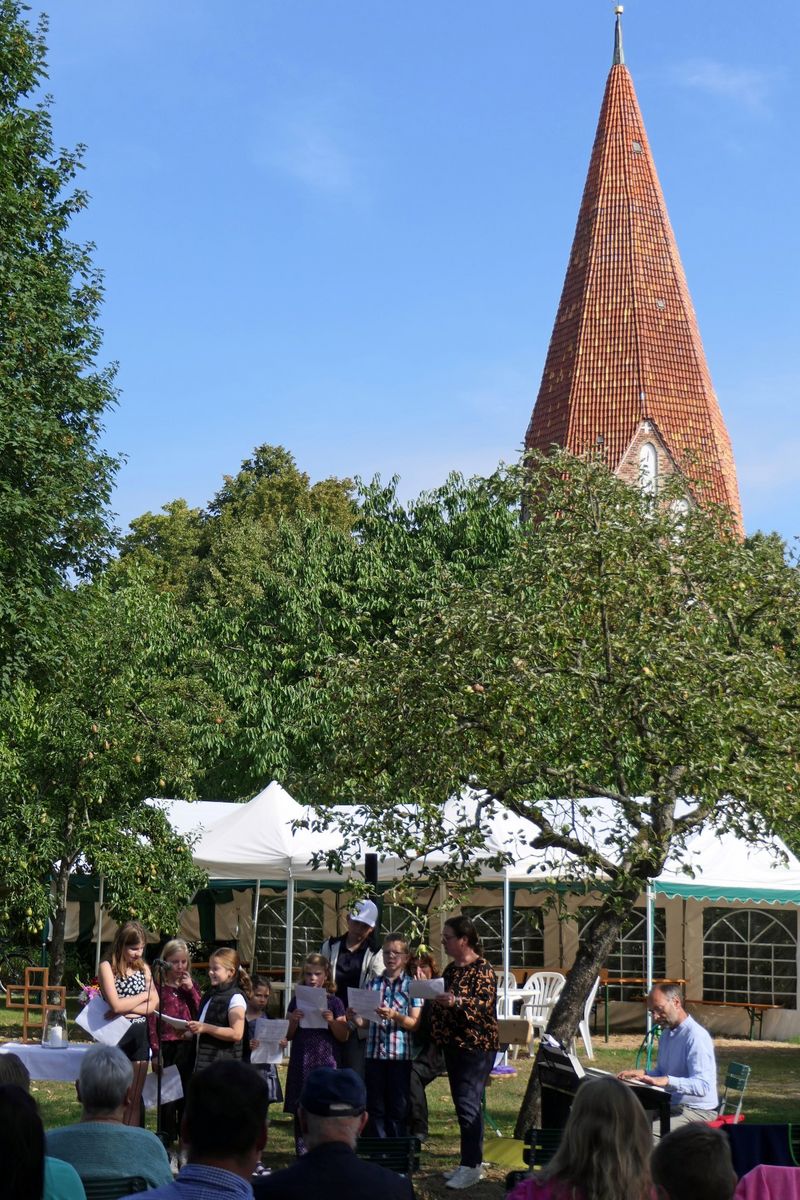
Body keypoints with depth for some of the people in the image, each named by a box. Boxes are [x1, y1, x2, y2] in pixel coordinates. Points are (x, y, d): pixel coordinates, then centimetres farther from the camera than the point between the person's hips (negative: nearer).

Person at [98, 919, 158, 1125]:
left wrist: (126, 1008, -14)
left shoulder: (143, 968, 9)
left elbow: (153, 1005, 1)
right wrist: (144, 995, -4)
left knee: (134, 1101, 6)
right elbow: (115, 1005, -17)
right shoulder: (107, 967, -6)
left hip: (139, 1037, 5)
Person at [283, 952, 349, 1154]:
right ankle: (302, 1156, 12)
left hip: (326, 1061, -3)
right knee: (300, 1113, 4)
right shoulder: (297, 1001, 9)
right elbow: (288, 1036, 9)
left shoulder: (334, 1002, 3)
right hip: (301, 1063, 3)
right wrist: (294, 1021, -9)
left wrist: (332, 1021, -16)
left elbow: (344, 1037, 1)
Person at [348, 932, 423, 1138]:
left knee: (398, 1109, 2)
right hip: (374, 1053, 3)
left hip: (400, 1054, -3)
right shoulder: (373, 984, 11)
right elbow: (365, 1021, 13)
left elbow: (415, 1023, -5)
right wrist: (355, 1018, -9)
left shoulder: (411, 986, 1)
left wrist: (395, 1016, -21)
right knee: (375, 1108, 6)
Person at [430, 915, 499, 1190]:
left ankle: (471, 1166, -8)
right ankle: (472, 1160, 17)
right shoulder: (451, 969, 15)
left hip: (476, 1046, -9)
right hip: (453, 1044, 9)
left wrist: (457, 1002, -32)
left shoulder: (482, 969, -10)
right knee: (463, 1104, 11)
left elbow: (485, 1003, -20)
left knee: (468, 1103, -11)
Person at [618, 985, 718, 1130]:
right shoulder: (666, 1035, 14)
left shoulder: (697, 1036, -17)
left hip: (697, 1111, -9)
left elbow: (703, 1086, -27)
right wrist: (642, 1074, 7)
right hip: (671, 1104, 9)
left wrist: (667, 1081, -38)